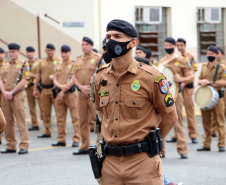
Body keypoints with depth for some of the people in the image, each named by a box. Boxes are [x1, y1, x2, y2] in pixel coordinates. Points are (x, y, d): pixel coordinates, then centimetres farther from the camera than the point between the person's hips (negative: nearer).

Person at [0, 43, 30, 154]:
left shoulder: (24, 65, 0)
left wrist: (11, 92, -13)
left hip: (18, 96, -6)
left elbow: (24, 81, -9)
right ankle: (11, 146, 13)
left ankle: (24, 146, -7)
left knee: (21, 121, -7)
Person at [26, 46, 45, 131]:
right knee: (31, 107, 4)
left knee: (42, 106, -8)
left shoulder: (39, 63, 1)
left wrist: (33, 75, -14)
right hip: (29, 87, 5)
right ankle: (35, 125, 9)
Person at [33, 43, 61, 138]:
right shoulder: (42, 62, 14)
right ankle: (47, 132, 17)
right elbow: (38, 75, 17)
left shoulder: (59, 61, 1)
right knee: (46, 112, 9)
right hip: (44, 89, 5)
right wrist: (35, 89, 13)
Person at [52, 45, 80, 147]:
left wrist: (64, 91, -14)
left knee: (75, 117, -5)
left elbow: (73, 79, -11)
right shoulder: (58, 66, 14)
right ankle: (61, 140, 15)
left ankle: (76, 140, -4)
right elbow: (54, 79, 8)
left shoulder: (74, 64, -3)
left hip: (70, 93, -6)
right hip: (59, 93, 6)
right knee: (60, 118, 8)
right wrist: (61, 86, -13)